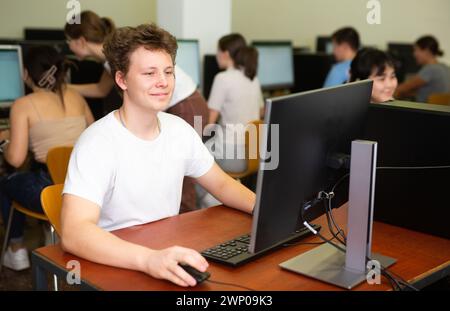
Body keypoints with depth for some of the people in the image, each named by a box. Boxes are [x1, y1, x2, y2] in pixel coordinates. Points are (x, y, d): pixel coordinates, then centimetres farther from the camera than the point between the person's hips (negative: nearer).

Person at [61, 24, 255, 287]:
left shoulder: (179, 129, 1)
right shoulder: (98, 144, -18)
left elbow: (221, 184, 11)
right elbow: (73, 233, -29)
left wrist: (264, 208, -8)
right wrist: (149, 259, -44)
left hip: (170, 261, 6)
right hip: (115, 268, -5)